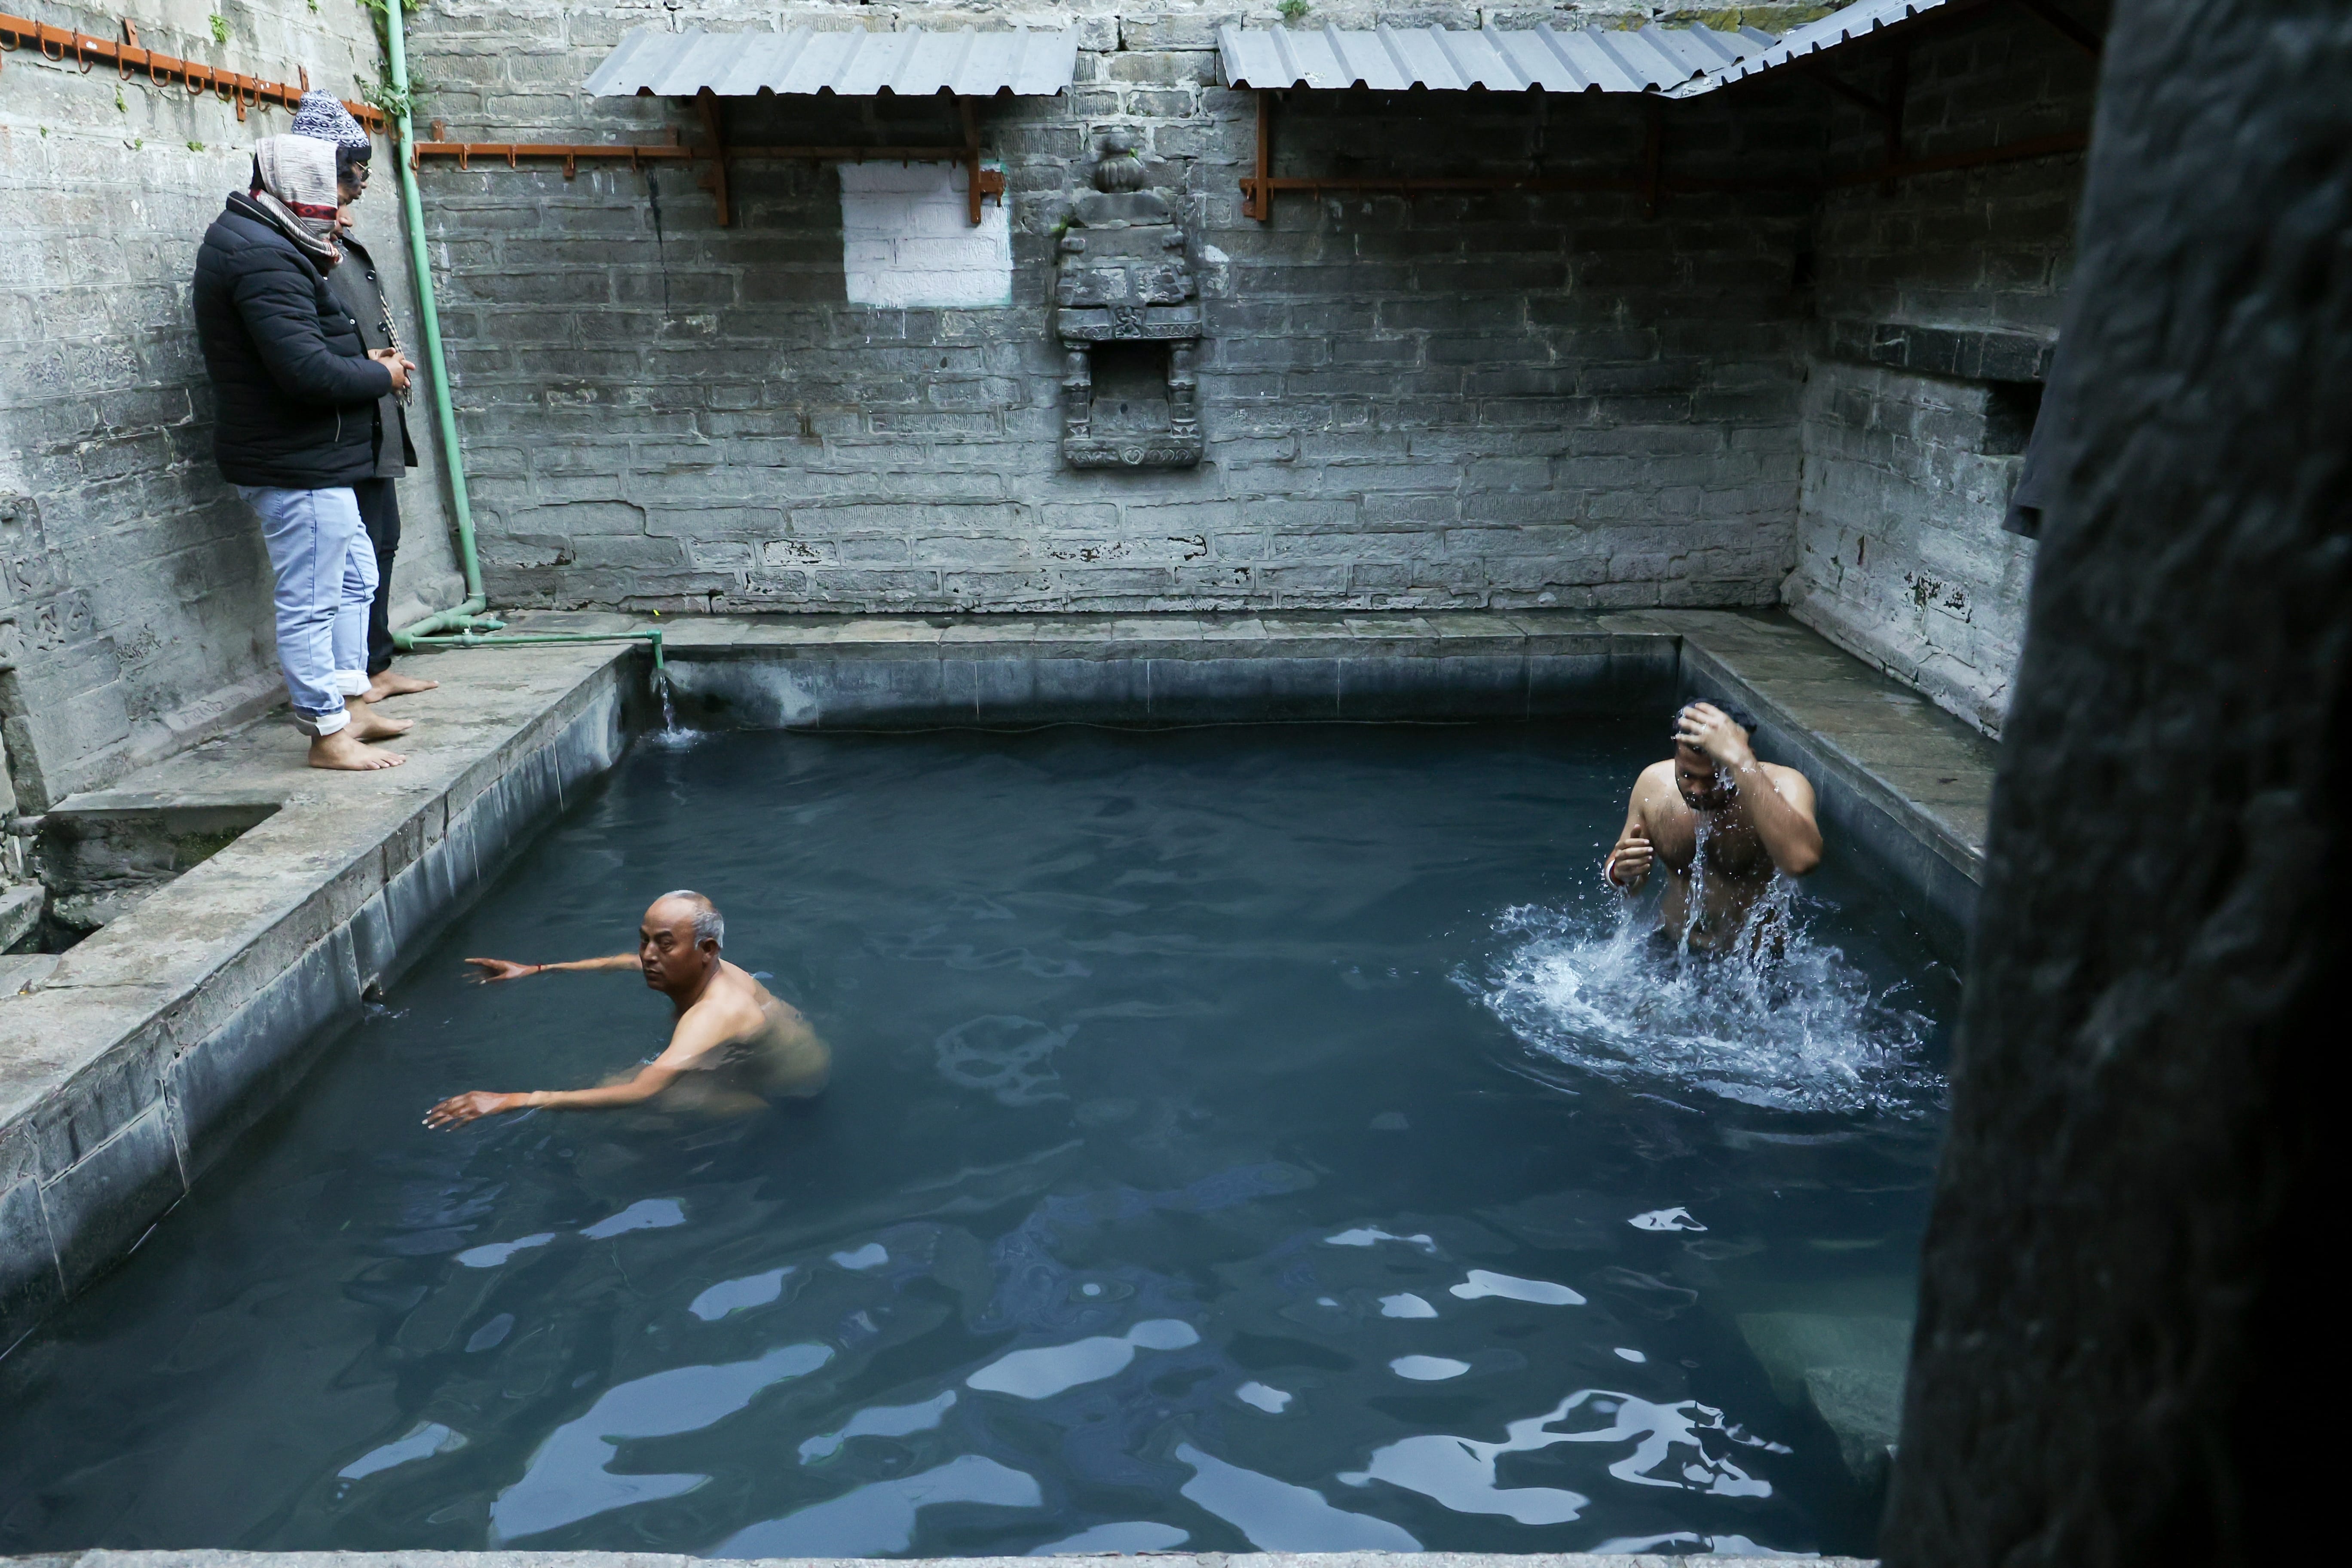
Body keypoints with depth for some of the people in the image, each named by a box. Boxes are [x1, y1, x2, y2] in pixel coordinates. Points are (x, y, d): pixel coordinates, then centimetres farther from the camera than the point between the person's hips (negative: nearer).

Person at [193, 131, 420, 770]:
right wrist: (381, 376, -11)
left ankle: (347, 705, 26)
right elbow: (308, 372, -26)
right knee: (312, 599, -4)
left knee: (354, 575, 19)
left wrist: (363, 360, 4)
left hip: (309, 459, 11)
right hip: (297, 461, -11)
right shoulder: (264, 259, -20)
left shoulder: (250, 240, 15)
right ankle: (328, 734, 3)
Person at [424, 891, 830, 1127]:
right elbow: (623, 962, 11)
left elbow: (641, 1092, -52)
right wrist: (536, 970, 12)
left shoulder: (712, 1014, -39)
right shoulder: (700, 967, -12)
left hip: (795, 1088, -9)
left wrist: (518, 1100, -54)